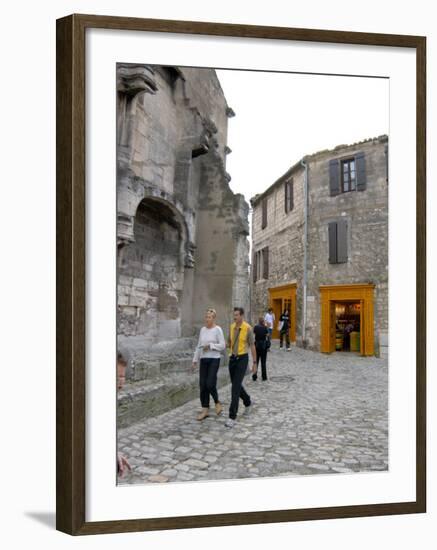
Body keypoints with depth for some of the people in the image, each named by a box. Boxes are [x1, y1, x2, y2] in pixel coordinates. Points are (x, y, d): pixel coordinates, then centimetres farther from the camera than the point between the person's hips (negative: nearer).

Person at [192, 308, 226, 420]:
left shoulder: (217, 329, -7)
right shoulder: (202, 329, 10)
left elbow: (222, 346, -10)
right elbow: (199, 346, 15)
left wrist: (210, 345, -17)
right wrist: (195, 359, 12)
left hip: (214, 360, -6)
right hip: (203, 360, 6)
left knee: (210, 384, -10)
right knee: (203, 385, 4)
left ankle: (217, 403, 17)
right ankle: (205, 410, 12)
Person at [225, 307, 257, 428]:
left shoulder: (248, 328, -13)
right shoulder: (232, 327, 4)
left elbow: (252, 346, -7)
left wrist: (254, 363, -4)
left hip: (243, 359, -6)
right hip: (232, 358, 6)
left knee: (235, 387, -14)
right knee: (236, 385, 17)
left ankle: (232, 417, -11)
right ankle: (247, 402, 47)